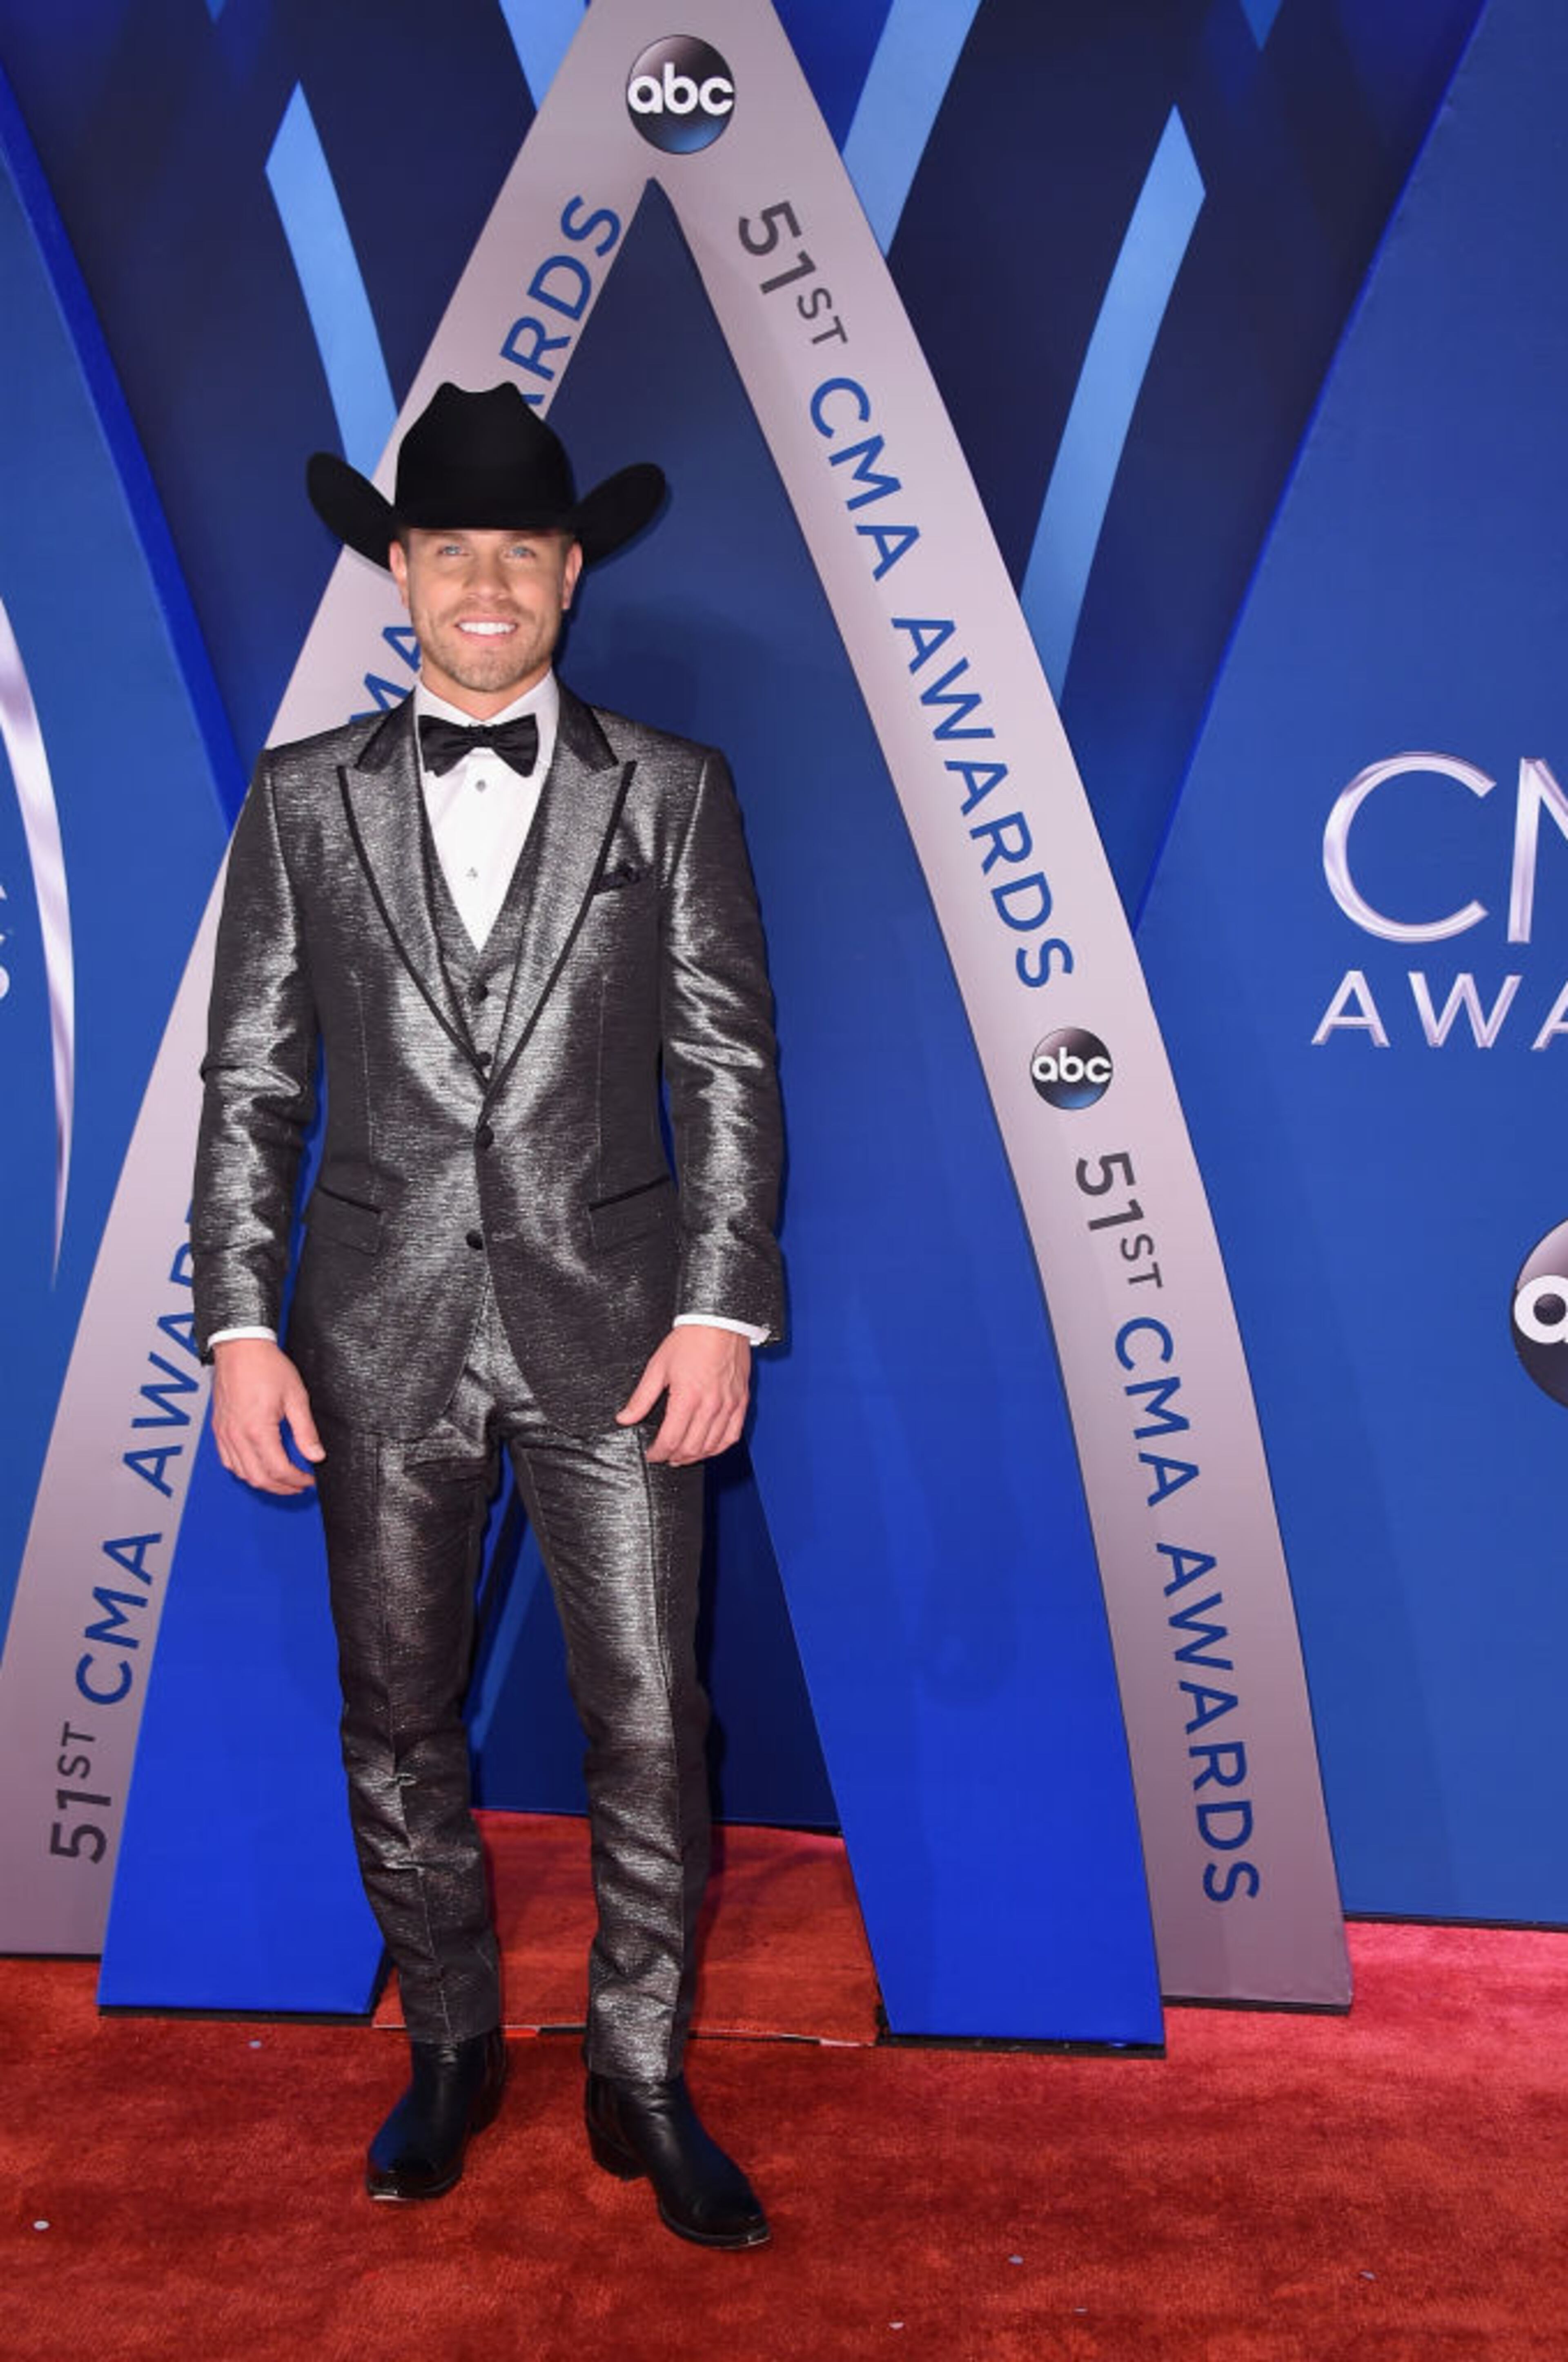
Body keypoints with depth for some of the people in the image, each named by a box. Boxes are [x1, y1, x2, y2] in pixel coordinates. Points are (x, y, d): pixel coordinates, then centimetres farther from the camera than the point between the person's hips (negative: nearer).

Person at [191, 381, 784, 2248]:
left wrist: (721, 1311, -8)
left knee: (651, 1726, 3)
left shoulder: (671, 792, 4)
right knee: (397, 1723, 12)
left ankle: (641, 2080, 24)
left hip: (611, 1322, -1)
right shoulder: (305, 798, 6)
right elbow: (250, 1082, 4)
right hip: (382, 1332, 2)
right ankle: (451, 2048, 34)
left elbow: (728, 1068, 0)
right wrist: (240, 1328, -4)